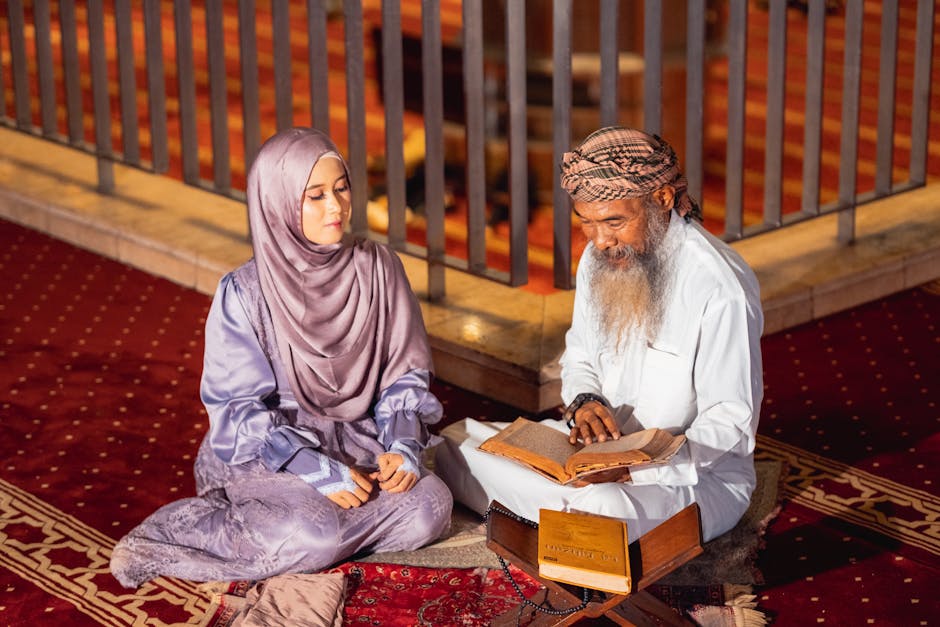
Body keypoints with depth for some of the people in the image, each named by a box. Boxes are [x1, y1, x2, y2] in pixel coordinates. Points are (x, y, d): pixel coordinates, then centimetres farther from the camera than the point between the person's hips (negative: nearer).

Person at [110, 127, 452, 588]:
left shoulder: (377, 268, -2)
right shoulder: (244, 293, -13)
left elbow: (405, 374, 3)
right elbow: (239, 411, -13)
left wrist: (402, 447, -15)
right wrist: (317, 472, -24)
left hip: (353, 442, 4)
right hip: (259, 451, -4)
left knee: (430, 506, -24)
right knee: (314, 532, -34)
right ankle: (160, 540, -13)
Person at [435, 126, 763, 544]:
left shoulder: (721, 288, -22)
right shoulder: (599, 258, 1)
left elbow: (731, 426, -19)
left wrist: (636, 468, -33)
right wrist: (584, 403, -10)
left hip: (700, 473, -8)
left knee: (599, 508, -40)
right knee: (456, 442, -6)